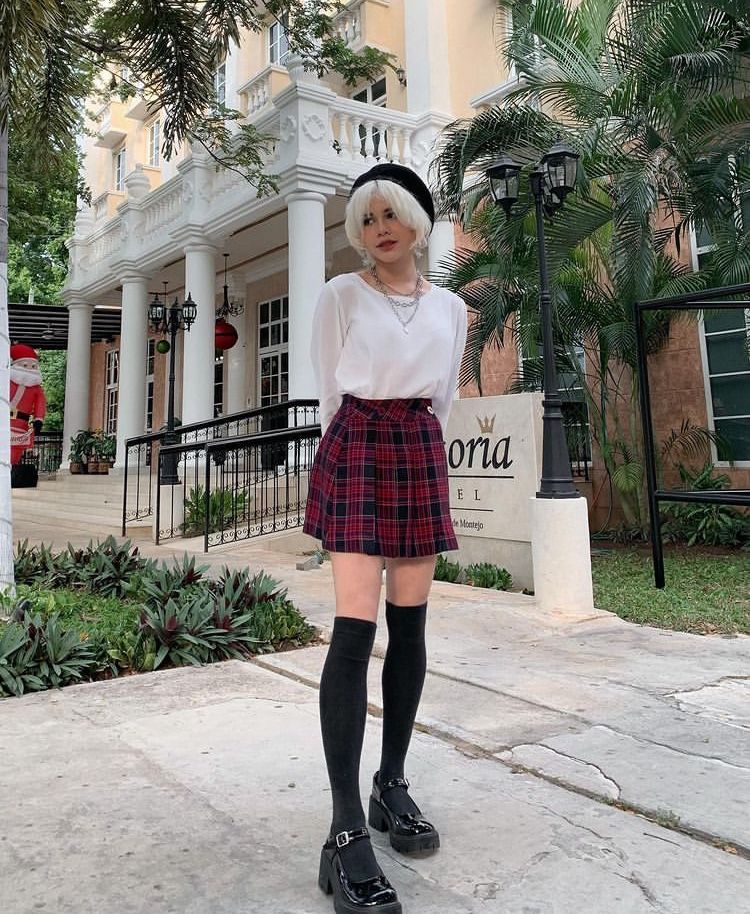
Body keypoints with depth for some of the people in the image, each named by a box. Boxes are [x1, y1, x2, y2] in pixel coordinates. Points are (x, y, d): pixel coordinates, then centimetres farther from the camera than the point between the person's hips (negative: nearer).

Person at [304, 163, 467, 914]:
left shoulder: (450, 309, 13)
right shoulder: (340, 296, 2)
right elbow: (330, 393, 5)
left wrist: (414, 453, 13)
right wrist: (359, 455, 7)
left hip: (420, 457, 4)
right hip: (354, 450, -4)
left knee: (410, 623, 4)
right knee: (355, 627, -13)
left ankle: (392, 785, 19)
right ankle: (345, 832, -10)